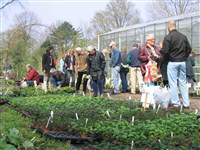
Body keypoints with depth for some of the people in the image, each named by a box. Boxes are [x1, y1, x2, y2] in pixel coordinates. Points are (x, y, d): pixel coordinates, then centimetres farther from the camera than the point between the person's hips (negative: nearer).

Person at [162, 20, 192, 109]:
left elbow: (165, 52, -14)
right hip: (182, 62, 5)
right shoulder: (183, 36, 5)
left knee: (173, 83, 2)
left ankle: (176, 103, 2)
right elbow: (189, 49, 7)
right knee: (183, 83, 11)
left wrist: (165, 59, 4)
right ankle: (186, 104, 13)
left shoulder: (168, 37, -10)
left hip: (172, 62, -5)